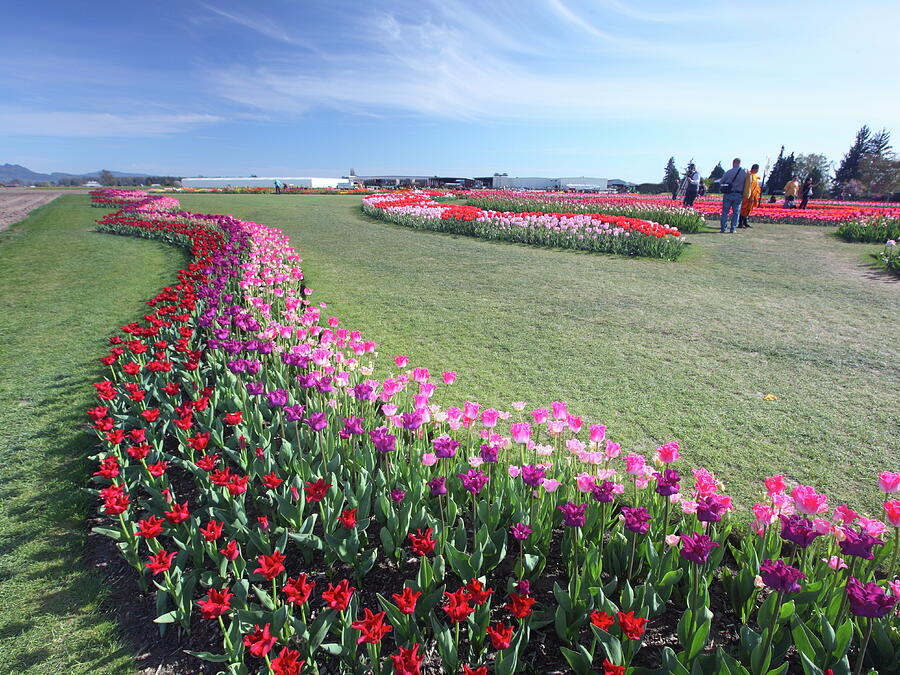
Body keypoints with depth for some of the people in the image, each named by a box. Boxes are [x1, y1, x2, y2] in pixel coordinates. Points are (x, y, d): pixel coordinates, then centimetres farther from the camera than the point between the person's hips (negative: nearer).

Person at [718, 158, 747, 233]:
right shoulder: (744, 173, 0)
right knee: (736, 212, 7)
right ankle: (733, 229, 4)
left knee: (725, 211, 5)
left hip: (728, 194, -1)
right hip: (738, 195, 1)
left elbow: (721, 182, 0)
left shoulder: (729, 172, -6)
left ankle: (723, 228, 4)